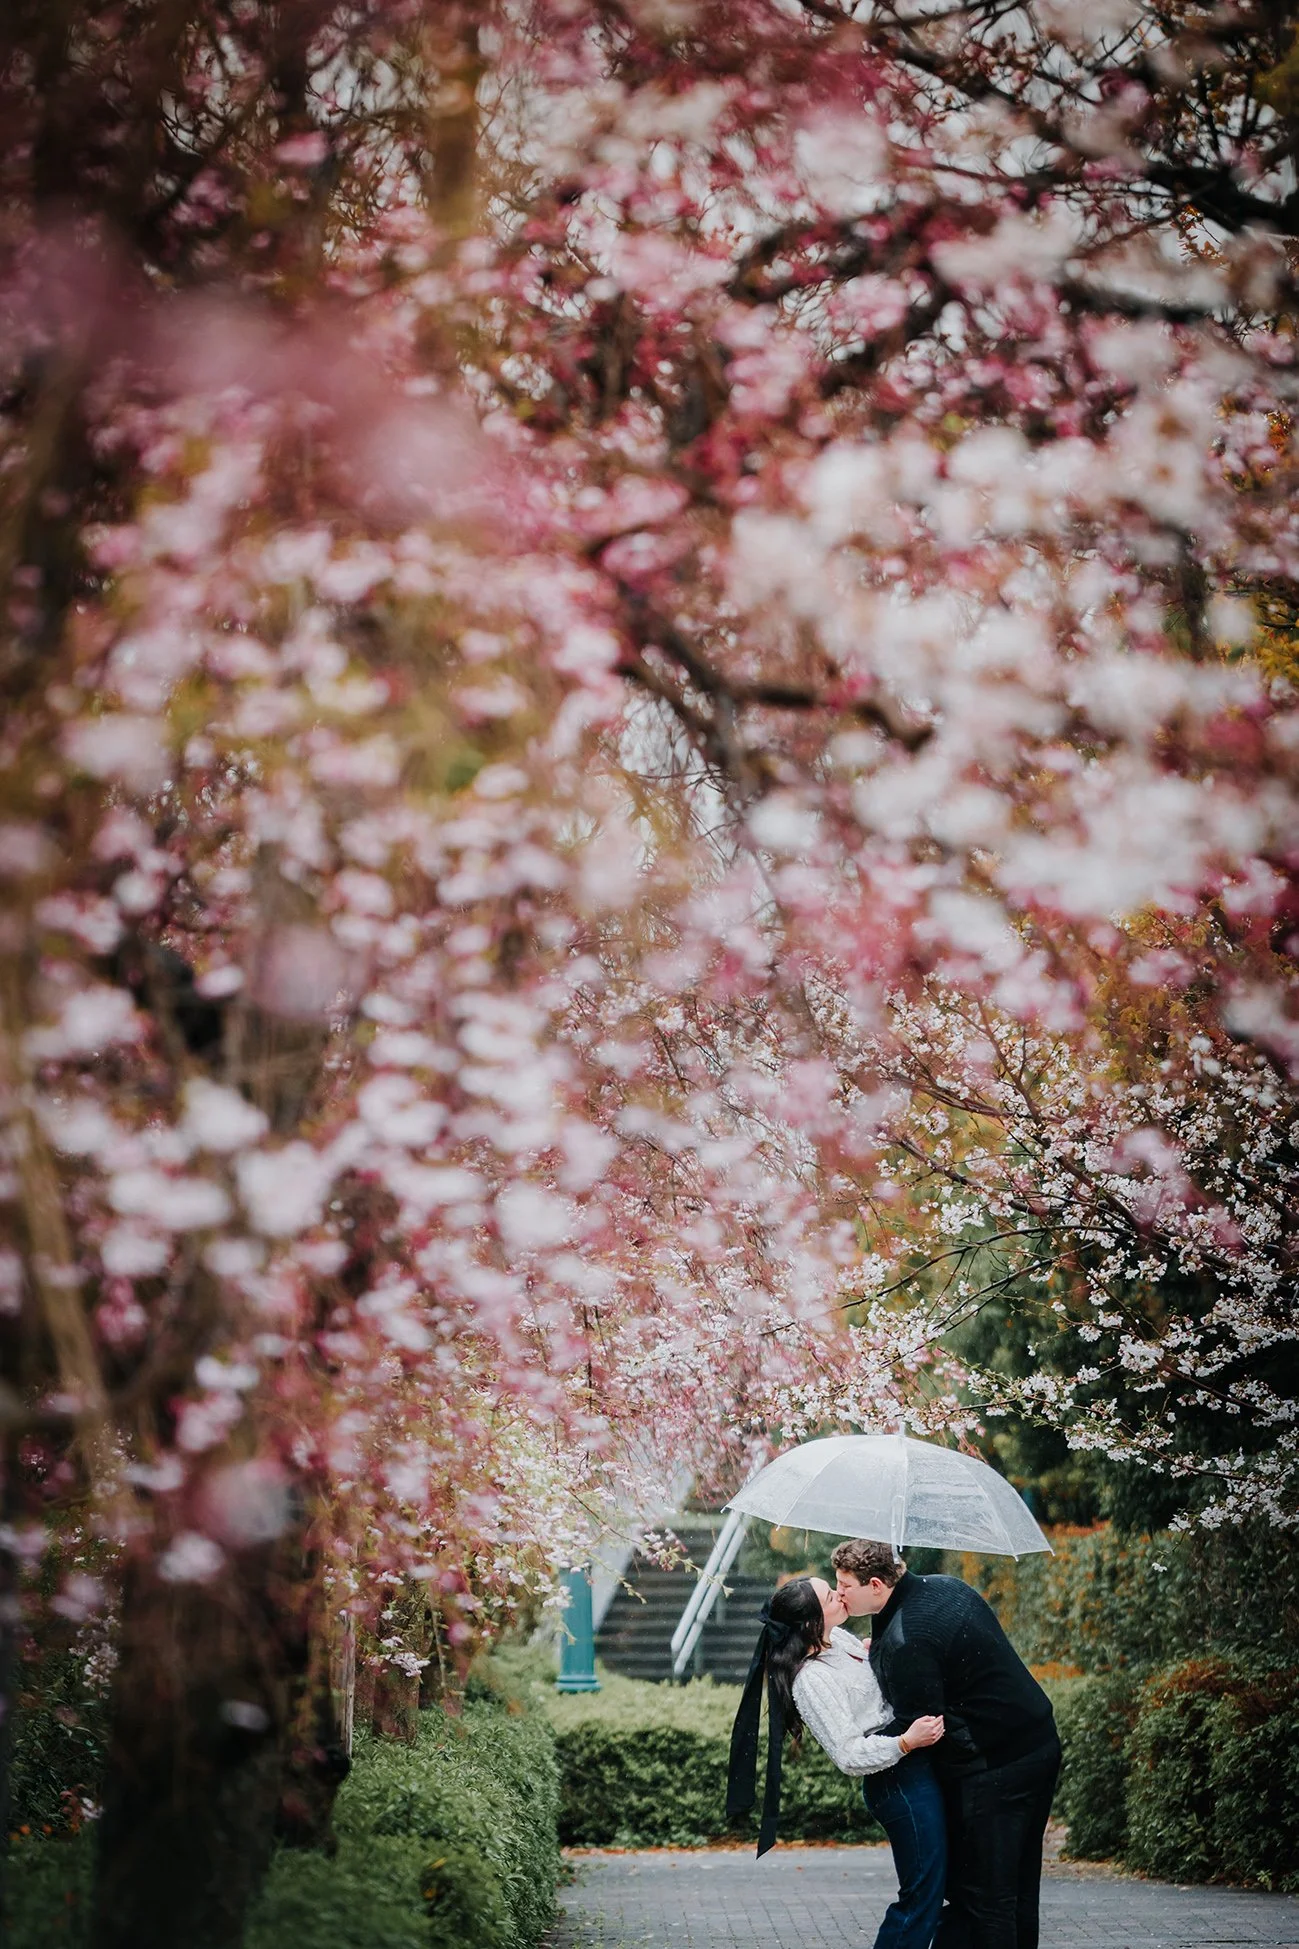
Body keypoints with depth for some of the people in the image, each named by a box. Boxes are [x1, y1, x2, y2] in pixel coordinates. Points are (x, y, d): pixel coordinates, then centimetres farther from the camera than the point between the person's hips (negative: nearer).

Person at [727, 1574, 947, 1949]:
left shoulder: (839, 1638, 6)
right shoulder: (812, 1679, -22)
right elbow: (851, 1756, -24)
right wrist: (907, 1742, -32)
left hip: (919, 1769, 9)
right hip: (901, 1782, -9)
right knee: (922, 1894, -3)